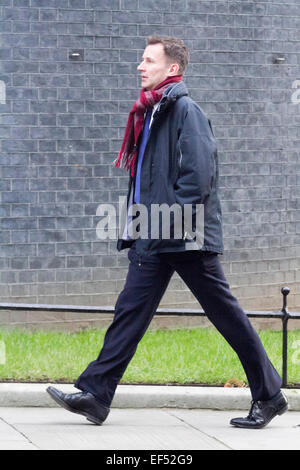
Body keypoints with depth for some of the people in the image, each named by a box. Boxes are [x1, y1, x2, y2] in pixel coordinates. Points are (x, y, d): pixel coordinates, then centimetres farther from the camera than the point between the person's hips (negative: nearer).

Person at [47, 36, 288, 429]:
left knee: (226, 313, -1)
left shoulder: (185, 110, -10)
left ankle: (269, 394, 8)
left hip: (187, 237, -9)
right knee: (131, 311, 2)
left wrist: (178, 220, -20)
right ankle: (95, 394, -3)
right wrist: (136, 222, 16)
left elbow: (198, 172, -19)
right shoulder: (150, 113, 18)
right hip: (154, 236, 9)